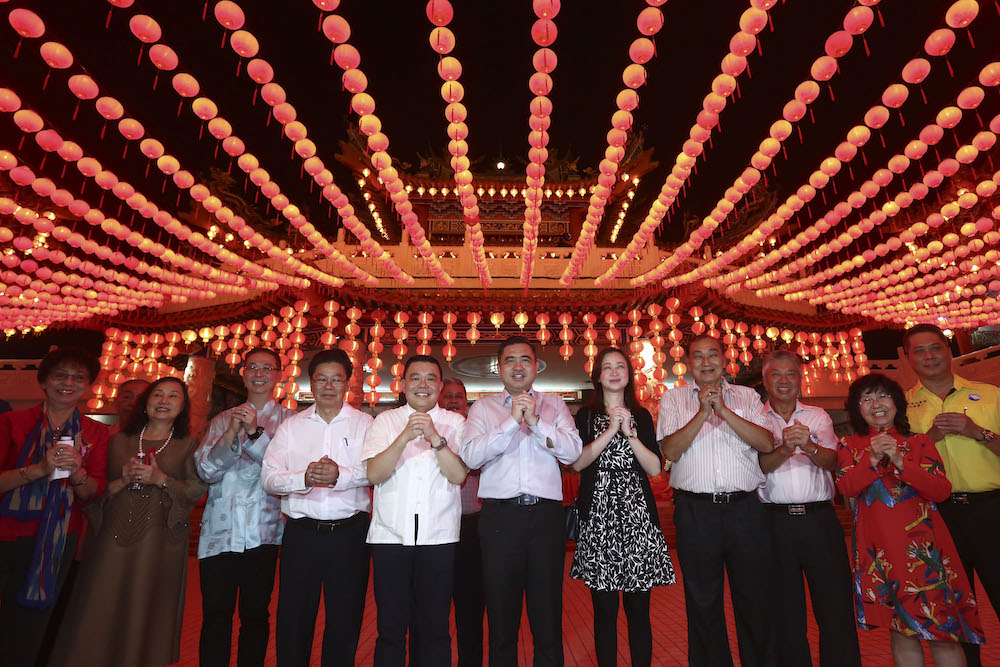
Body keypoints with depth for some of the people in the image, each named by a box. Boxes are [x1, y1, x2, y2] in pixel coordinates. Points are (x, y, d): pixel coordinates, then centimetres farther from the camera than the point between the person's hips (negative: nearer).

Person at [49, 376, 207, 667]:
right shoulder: (119, 441, 12)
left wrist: (161, 479, -15)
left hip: (160, 540, -2)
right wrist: (122, 481, -8)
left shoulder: (189, 445, 4)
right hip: (116, 535, 2)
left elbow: (197, 490, -4)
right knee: (102, 609, 3)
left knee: (147, 611, 3)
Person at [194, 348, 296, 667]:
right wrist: (233, 432, -12)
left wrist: (254, 431, -16)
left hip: (262, 530, -2)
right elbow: (206, 470, 2)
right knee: (215, 615, 5)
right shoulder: (222, 420, 13)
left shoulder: (290, 419, 5)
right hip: (219, 530, 2)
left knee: (255, 615, 7)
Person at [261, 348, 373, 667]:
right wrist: (303, 478, -18)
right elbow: (269, 477, -1)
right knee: (292, 620, 9)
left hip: (349, 533, -1)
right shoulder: (291, 426, 9)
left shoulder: (364, 423, 3)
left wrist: (341, 474, -28)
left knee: (345, 620, 10)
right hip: (301, 531, 1)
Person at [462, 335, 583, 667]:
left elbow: (573, 451, -2)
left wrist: (535, 421, -13)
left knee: (547, 612, 9)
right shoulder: (483, 407, 8)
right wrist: (512, 421, -13)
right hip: (499, 516, 0)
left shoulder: (554, 404, 10)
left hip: (546, 515, 1)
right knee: (501, 613, 12)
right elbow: (471, 456, -6)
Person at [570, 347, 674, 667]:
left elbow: (655, 468, 3)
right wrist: (610, 430, -10)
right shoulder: (586, 416, 7)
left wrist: (629, 433, -8)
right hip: (598, 517, -1)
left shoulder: (642, 416, 12)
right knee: (604, 608, 4)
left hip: (638, 514, 1)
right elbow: (577, 462, -6)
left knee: (638, 608, 3)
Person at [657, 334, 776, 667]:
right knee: (703, 601, 11)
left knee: (756, 598, 11)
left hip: (745, 507, 1)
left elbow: (766, 443, -5)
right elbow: (671, 450, -6)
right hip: (695, 511, -1)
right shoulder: (673, 398, 5)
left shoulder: (747, 397, 9)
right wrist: (703, 412, -13)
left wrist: (723, 410, -13)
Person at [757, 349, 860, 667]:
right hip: (776, 521, -1)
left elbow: (831, 461, -2)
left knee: (835, 604, 4)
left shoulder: (818, 416, 11)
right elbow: (760, 466, -6)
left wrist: (809, 447, -23)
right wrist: (784, 448, -24)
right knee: (786, 609, 9)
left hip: (819, 518, 1)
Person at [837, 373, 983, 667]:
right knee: (899, 629, 9)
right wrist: (873, 459, -21)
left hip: (924, 545, 0)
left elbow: (942, 491, -6)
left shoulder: (920, 442, 6)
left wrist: (900, 461, -20)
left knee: (941, 631, 1)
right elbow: (847, 488, -8)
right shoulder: (849, 445, 7)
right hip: (879, 548, 0)